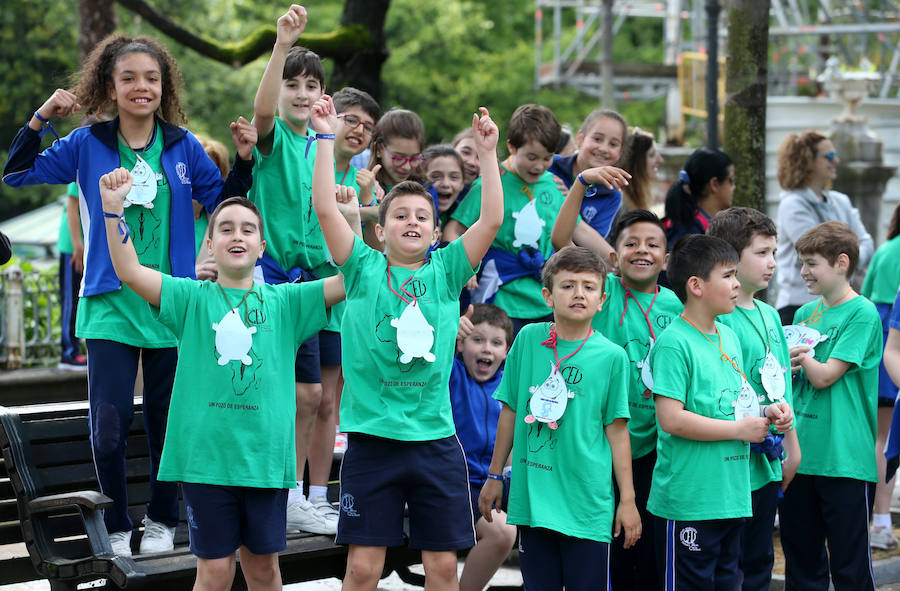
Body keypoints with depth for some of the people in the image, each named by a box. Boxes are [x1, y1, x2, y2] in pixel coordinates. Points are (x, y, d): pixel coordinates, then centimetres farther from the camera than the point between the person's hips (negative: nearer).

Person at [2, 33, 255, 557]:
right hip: (110, 304, -1)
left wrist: (243, 161, -4)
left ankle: (162, 520, 28)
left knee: (169, 421, 9)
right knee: (109, 426, -7)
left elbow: (223, 204, 11)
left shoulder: (184, 147, 3)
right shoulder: (87, 145, 1)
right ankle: (116, 527, 12)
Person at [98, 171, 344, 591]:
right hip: (206, 455, -2)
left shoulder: (283, 301, 9)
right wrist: (113, 209, -22)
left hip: (266, 457, 2)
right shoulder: (192, 298, 4)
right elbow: (129, 271, -9)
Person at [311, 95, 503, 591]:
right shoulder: (365, 270, 3)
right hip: (371, 437, -2)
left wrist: (486, 151, -7)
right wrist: (326, 138, -8)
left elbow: (492, 218, -2)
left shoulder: (446, 272, 7)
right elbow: (325, 209, -6)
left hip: (434, 436, 2)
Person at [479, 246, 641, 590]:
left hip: (587, 502, -2)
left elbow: (617, 430, 1)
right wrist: (495, 476, 15)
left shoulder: (611, 356, -3)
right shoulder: (528, 339, 3)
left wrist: (627, 500, 1)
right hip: (531, 495, 2)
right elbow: (510, 411, 11)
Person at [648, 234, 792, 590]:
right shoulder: (674, 343, -14)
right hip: (687, 503, -9)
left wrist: (766, 413, 6)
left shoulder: (729, 337, 14)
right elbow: (671, 419, -21)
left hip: (732, 494, 9)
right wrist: (740, 429, -14)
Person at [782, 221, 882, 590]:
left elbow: (824, 376, -15)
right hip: (799, 452, 7)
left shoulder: (862, 314, -9)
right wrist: (785, 368, -4)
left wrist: (803, 356, 2)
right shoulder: (804, 314, 13)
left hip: (843, 458, -7)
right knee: (800, 556, 13)